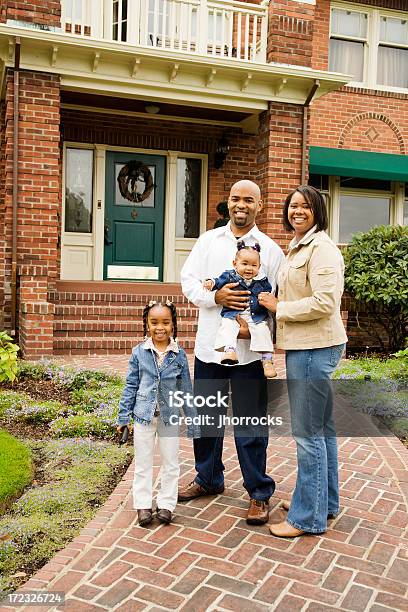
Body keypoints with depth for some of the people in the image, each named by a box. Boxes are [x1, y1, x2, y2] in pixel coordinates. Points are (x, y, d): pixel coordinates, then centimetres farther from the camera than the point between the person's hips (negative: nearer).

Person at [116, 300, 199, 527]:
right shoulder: (139, 352, -6)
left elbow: (186, 390, 1)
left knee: (170, 463, 11)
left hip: (170, 416, 1)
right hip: (144, 415, 0)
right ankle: (143, 504, 25)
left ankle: (166, 504, 27)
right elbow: (131, 386, 0)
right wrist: (123, 417, 0)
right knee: (143, 463, 11)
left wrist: (193, 423, 2)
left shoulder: (179, 355, -6)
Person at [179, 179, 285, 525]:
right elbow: (188, 281, 3)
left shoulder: (271, 249, 2)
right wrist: (215, 296, -15)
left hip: (249, 348, -3)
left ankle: (259, 493, 21)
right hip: (209, 344, 3)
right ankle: (208, 479, 36)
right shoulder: (209, 240, 9)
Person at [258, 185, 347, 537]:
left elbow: (324, 303, -22)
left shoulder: (321, 248, -13)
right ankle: (326, 502, 32)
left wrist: (278, 307, -13)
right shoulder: (299, 247, 18)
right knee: (321, 428, 18)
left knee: (308, 432, -3)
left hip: (314, 349, -11)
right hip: (304, 347, 11)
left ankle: (308, 516, 9)